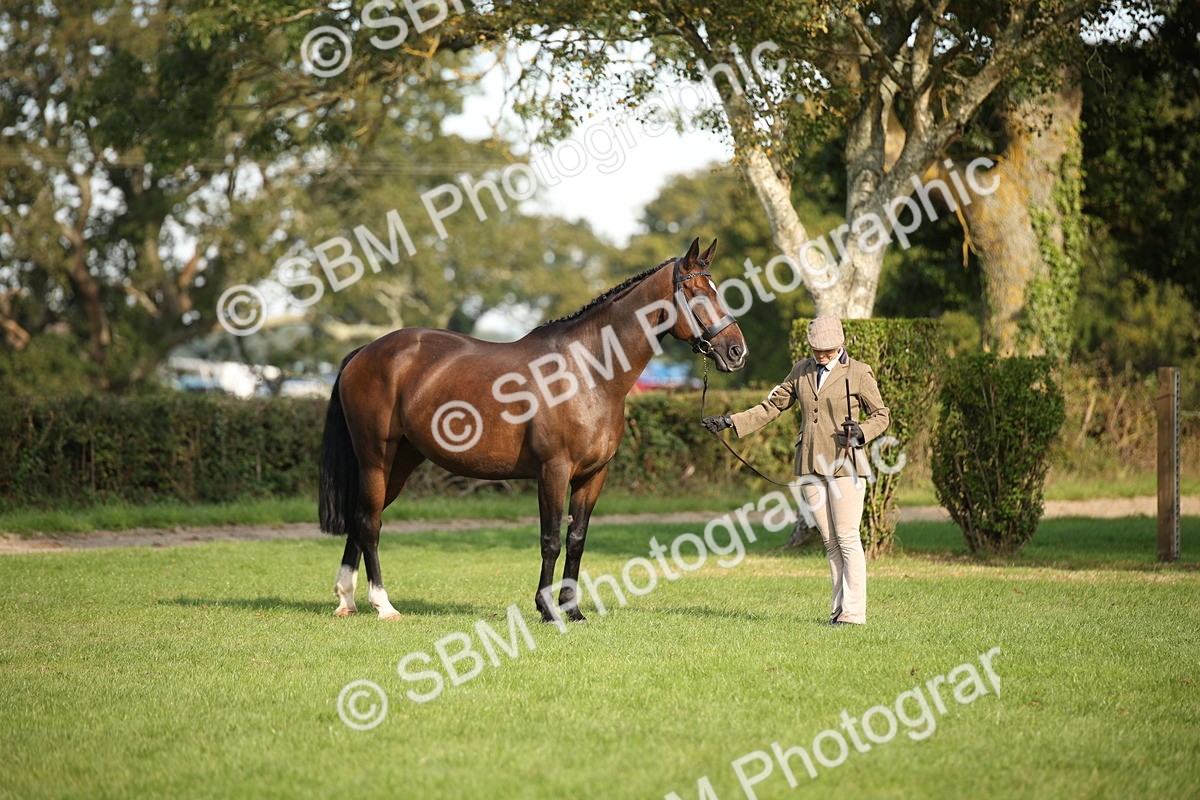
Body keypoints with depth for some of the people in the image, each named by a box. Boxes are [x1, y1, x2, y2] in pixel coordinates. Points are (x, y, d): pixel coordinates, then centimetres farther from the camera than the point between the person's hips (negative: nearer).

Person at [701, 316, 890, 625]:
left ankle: (853, 611, -6)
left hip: (845, 463, -5)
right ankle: (839, 608, 9)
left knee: (847, 538, -8)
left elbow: (882, 414, 3)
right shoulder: (802, 371, 10)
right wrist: (730, 422, 5)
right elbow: (772, 406, 14)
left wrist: (861, 431, -18)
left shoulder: (858, 373, -2)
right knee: (830, 541, 6)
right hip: (811, 466, 5)